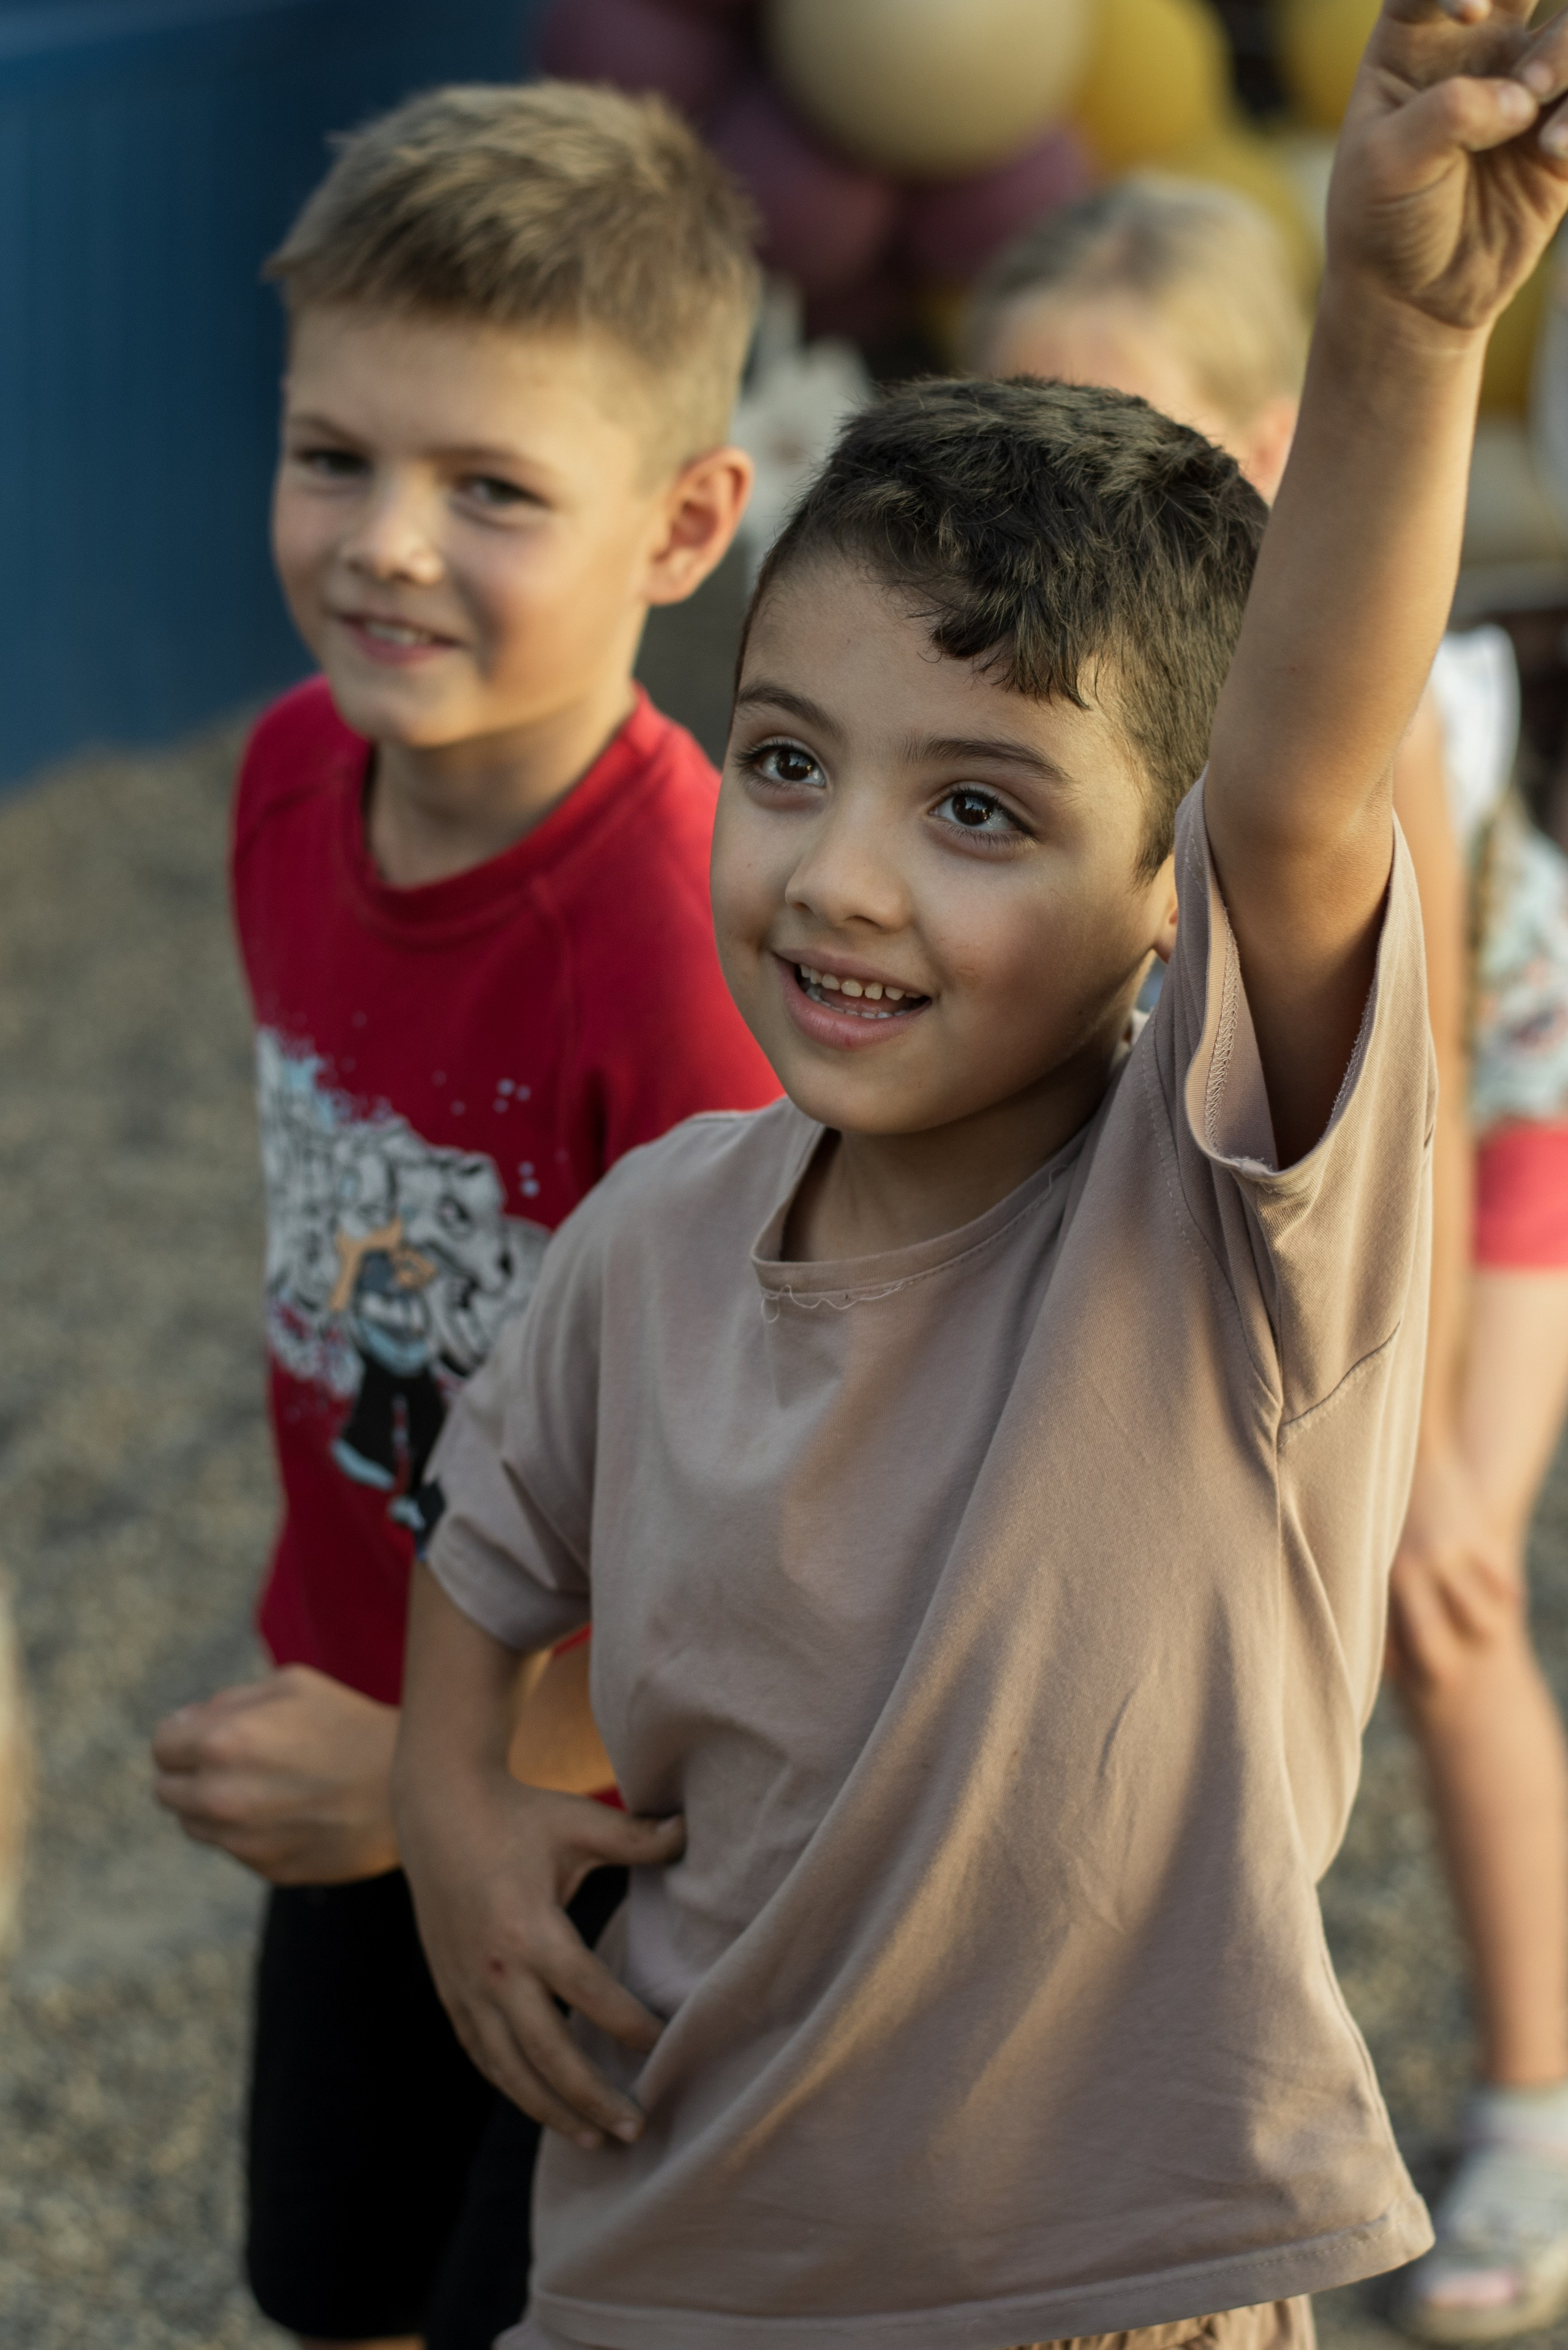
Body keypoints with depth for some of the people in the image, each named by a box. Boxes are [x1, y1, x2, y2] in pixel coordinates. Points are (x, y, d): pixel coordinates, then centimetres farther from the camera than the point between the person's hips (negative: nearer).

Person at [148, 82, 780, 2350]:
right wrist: (323, 1682, 12)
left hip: (634, 1813, -7)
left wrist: (438, 1772, -21)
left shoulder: (681, 950, -32)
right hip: (368, 1753, 7)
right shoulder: (297, 772, -9)